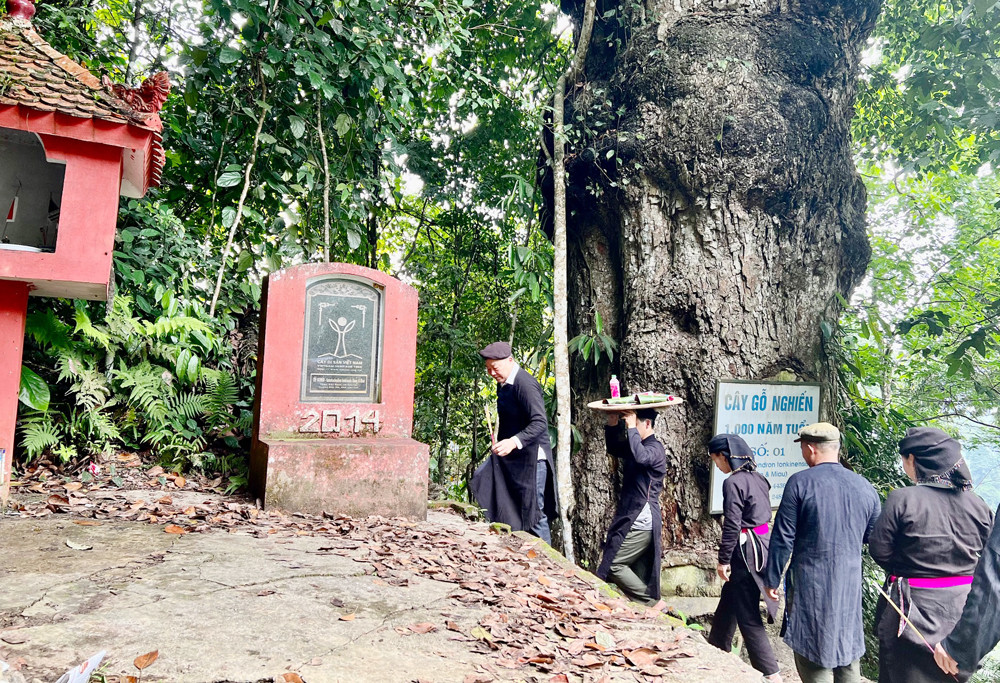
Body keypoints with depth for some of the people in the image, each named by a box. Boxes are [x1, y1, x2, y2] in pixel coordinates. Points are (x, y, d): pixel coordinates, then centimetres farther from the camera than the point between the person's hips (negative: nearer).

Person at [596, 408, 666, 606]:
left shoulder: (655, 448, -12)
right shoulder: (638, 444, 14)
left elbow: (640, 456, -34)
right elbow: (614, 448, 25)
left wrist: (631, 427, -24)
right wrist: (612, 425, 7)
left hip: (641, 523, -10)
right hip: (636, 520, 10)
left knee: (613, 565, -7)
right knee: (639, 577, 11)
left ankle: (652, 603, -1)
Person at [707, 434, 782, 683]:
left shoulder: (733, 482, -17)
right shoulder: (756, 478, 9)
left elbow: (732, 525, -19)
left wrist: (723, 559, -12)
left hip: (746, 550, -10)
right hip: (764, 542, 10)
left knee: (747, 615, -1)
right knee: (729, 602, 22)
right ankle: (717, 649, 37)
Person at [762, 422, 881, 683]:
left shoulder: (800, 482, -13)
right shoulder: (864, 486, 1)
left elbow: (783, 538, -11)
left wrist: (772, 579, -2)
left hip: (811, 583, -5)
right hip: (850, 584, 5)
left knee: (815, 660, 4)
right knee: (848, 657, 17)